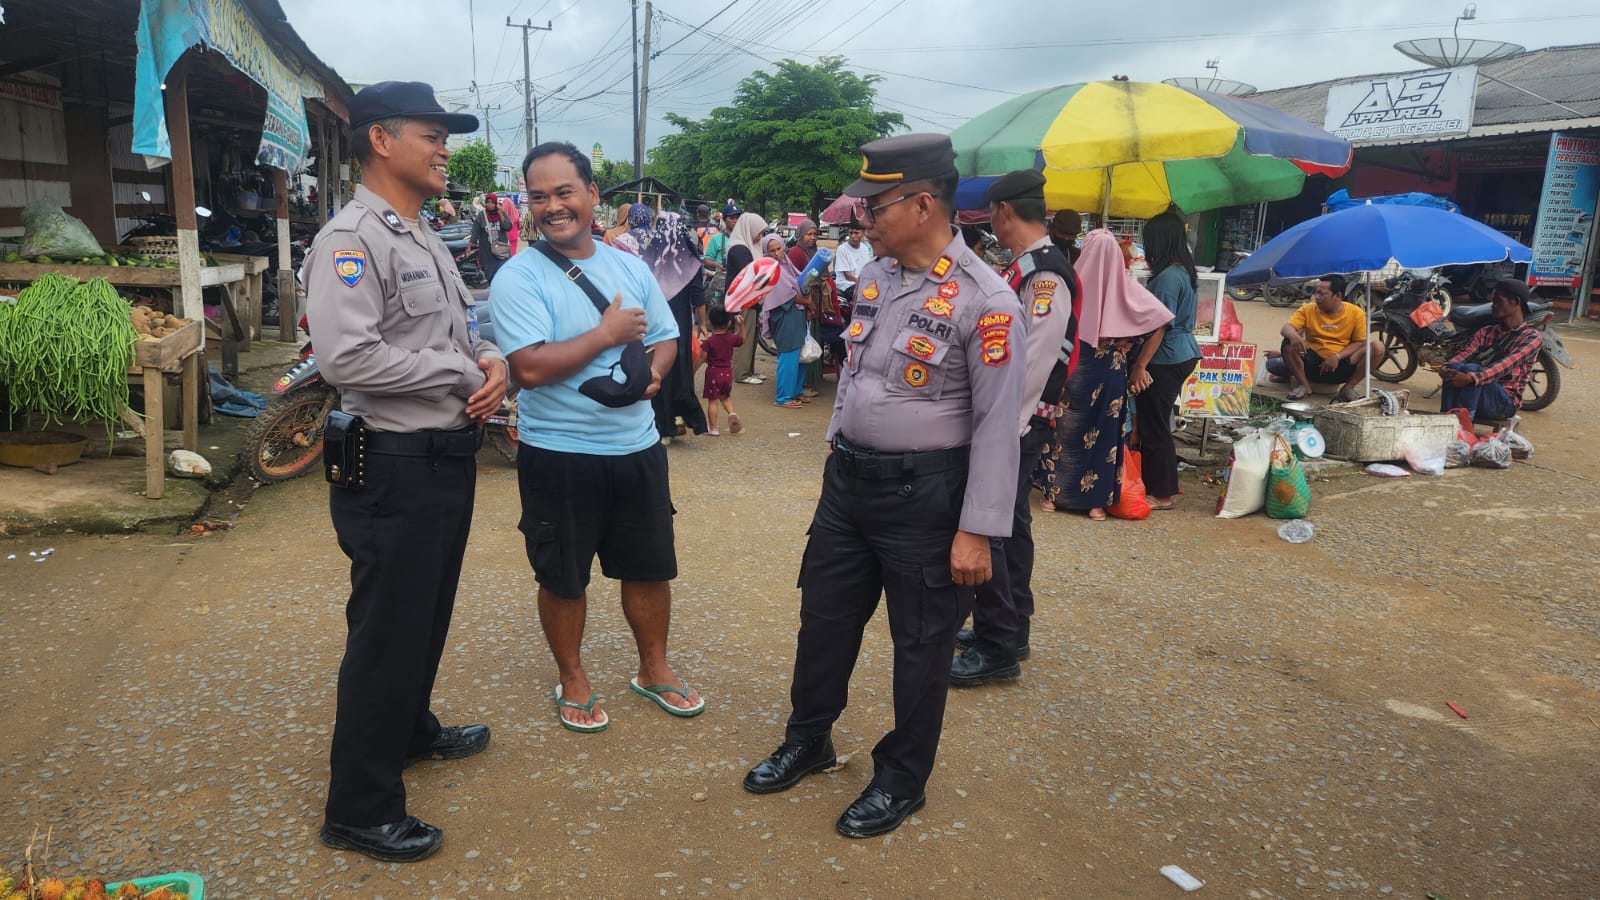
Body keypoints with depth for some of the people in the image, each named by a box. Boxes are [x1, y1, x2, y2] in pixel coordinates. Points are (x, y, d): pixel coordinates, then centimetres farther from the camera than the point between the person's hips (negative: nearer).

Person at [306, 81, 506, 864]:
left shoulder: (426, 241, 14)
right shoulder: (351, 239, -17)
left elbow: (461, 331, 20)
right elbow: (346, 357, -30)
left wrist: (492, 359, -3)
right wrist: (460, 371, -20)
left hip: (448, 456, 9)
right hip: (395, 466, -9)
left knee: (428, 615, 23)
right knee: (386, 633, 1)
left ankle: (411, 730, 45)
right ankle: (359, 809, 16)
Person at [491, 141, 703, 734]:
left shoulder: (630, 268, 6)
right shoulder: (518, 277, -12)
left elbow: (665, 338, 14)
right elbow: (530, 368, -22)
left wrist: (653, 372, -8)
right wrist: (608, 334, -16)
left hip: (637, 446, 5)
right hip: (558, 455, -4)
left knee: (651, 567, 16)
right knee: (563, 578, 11)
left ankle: (654, 669, 37)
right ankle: (572, 680, 33)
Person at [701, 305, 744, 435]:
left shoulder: (709, 341, -14)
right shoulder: (732, 338, -3)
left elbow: (702, 358, -14)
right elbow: (742, 340, 18)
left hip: (713, 372, -4)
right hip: (727, 372, 4)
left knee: (712, 401, 3)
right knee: (725, 396, 26)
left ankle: (713, 428, 5)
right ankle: (732, 413, -1)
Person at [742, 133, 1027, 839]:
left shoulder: (984, 299, -17)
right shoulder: (874, 275, 4)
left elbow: (997, 424, -17)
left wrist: (977, 531, -17)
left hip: (924, 491, -6)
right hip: (848, 480, 7)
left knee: (921, 645, 10)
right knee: (824, 618, 18)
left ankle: (901, 780, 30)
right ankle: (808, 740, 40)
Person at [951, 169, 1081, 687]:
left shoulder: (1046, 274, -19)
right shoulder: (1026, 267, 12)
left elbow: (1034, 362, -23)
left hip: (1015, 424, -10)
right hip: (1010, 421, 10)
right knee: (1009, 525, 17)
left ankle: (998, 649, 5)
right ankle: (1009, 628, 30)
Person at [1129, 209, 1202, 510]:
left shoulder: (1167, 277, -19)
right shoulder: (1186, 271, 11)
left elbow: (1160, 326, -21)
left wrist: (1140, 365, -19)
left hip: (1165, 359, -10)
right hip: (1184, 354, 10)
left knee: (1153, 426, -1)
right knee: (1157, 422, 16)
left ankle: (1162, 493, 7)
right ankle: (1156, 483, 24)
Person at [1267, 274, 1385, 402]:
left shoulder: (1355, 313, -1)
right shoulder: (1308, 309, 0)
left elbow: (1360, 343, -2)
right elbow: (1286, 328, -10)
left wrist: (1337, 356, -18)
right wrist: (1294, 336, -36)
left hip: (1341, 365, 0)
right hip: (1312, 363, 0)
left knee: (1377, 346, -21)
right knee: (1289, 343, -25)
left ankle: (1348, 388, -8)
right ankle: (1304, 385, -8)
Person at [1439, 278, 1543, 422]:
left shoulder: (1532, 337, 1)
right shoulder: (1486, 332, 20)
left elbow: (1506, 365, -18)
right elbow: (1465, 354, 0)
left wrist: (1471, 378, -37)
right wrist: (1446, 367, -25)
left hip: (1505, 400, -4)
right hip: (1477, 394, 4)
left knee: (1470, 369, -32)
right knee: (1455, 368, -27)